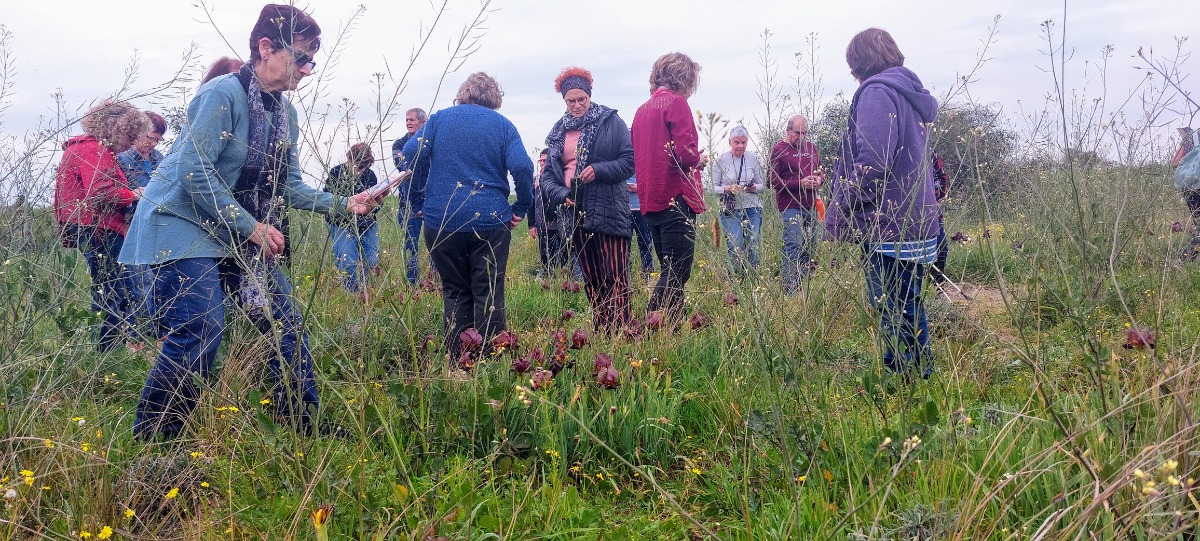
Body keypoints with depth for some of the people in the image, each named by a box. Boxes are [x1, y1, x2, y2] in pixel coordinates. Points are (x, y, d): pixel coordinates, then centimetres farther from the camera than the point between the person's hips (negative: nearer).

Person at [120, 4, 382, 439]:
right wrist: (252, 227, -22)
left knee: (282, 315, 4)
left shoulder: (285, 113, 6)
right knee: (200, 330, -18)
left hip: (237, 234, 8)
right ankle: (148, 441, -3)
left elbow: (289, 187, 10)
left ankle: (304, 424, 15)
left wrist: (344, 204, -1)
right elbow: (194, 174, -23)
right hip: (182, 224, -8)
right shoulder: (224, 94, -19)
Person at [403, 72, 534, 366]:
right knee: (489, 295, 3)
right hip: (490, 221, -1)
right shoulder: (502, 125, 3)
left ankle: (459, 363, 11)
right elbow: (522, 167, -10)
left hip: (441, 220, 2)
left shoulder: (439, 119, 8)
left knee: (455, 292, 10)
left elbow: (410, 153, -4)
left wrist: (420, 196, 5)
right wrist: (522, 207, -1)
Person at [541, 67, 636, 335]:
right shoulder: (559, 131, 15)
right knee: (591, 279, 9)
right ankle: (600, 332, 15)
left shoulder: (611, 122, 1)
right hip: (575, 212, 5)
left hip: (608, 211, -5)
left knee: (615, 277, -9)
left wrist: (599, 170, -18)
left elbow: (629, 161, -3)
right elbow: (548, 175, 14)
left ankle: (622, 331, -9)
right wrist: (560, 194, -6)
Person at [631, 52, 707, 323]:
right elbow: (686, 153, -19)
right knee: (676, 273, -8)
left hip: (651, 200, 9)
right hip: (677, 198, -9)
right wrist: (700, 160, 3)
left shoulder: (642, 109, 17)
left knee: (669, 270, 15)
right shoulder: (676, 102, -8)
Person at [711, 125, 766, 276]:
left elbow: (762, 185, 10)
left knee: (753, 249, 2)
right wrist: (728, 189, -19)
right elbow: (714, 187, 0)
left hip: (753, 208, 2)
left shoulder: (753, 158, 5)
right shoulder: (721, 160, -1)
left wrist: (753, 187, -13)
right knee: (735, 250, -13)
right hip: (731, 210, -2)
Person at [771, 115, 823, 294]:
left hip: (811, 207, 7)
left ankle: (804, 285, 16)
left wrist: (819, 179, 0)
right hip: (790, 207, -7)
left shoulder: (811, 147, 16)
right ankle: (789, 289, -11)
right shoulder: (779, 150, -3)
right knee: (793, 246, -13)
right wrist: (800, 183, -17)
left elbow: (821, 171, 25)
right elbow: (773, 181, -9)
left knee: (810, 246, 8)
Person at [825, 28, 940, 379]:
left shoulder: (877, 92, -11)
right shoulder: (909, 93, 18)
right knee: (908, 310, 17)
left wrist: (840, 212, -14)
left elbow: (872, 162, -23)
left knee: (894, 313, -4)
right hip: (916, 223, 9)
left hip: (888, 227, -9)